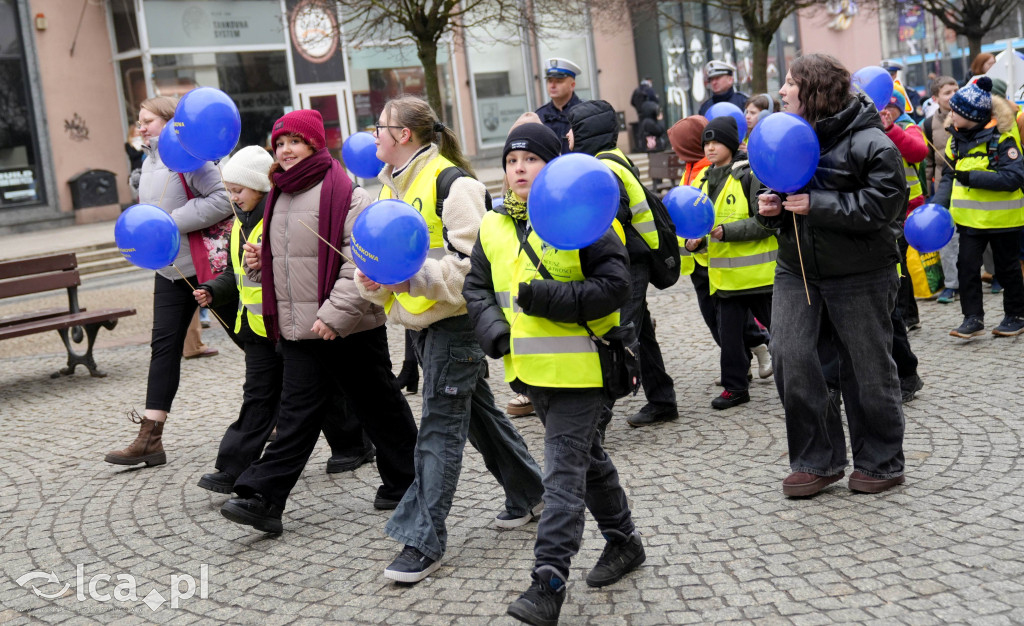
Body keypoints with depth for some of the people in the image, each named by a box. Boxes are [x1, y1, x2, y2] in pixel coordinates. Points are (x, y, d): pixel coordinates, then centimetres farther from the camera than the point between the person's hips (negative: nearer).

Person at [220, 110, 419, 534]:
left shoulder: (344, 193, -12)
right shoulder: (279, 195, 13)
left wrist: (336, 314, -24)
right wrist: (258, 263, 5)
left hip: (349, 331, -6)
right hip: (297, 330, 6)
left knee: (378, 406, 9)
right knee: (296, 415, 5)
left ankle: (403, 483, 27)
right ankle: (262, 498, 1)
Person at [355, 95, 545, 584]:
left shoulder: (452, 184, -15)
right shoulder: (389, 187, 13)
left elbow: (475, 261, -19)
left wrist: (415, 275, -28)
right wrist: (372, 278, -6)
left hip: (455, 319, -9)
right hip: (421, 322, 9)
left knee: (440, 425, -7)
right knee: (477, 413, 18)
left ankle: (424, 540, -2)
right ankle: (528, 493, 34)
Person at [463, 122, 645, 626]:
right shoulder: (493, 226, 8)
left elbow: (615, 286, -18)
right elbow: (476, 288, 12)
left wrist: (541, 298, -25)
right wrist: (496, 331, -8)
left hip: (577, 367, -7)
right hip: (530, 369, 7)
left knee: (563, 471, -9)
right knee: (587, 458, 21)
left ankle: (549, 580, -8)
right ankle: (623, 541, 38)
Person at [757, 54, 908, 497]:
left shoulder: (870, 142, -13)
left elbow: (882, 205, -22)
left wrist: (816, 204, -25)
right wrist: (771, 206, -2)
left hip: (860, 274, -6)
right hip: (797, 269, 6)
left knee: (867, 368, 5)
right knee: (790, 358, -4)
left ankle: (881, 463, 22)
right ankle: (817, 461, 10)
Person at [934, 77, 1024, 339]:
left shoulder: (1002, 138, -16)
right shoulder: (956, 138, 2)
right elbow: (950, 175, 8)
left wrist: (973, 177, -29)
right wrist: (939, 203, -7)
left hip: (1002, 217, -4)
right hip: (970, 217, 5)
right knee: (967, 265, -3)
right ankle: (973, 318, 4)